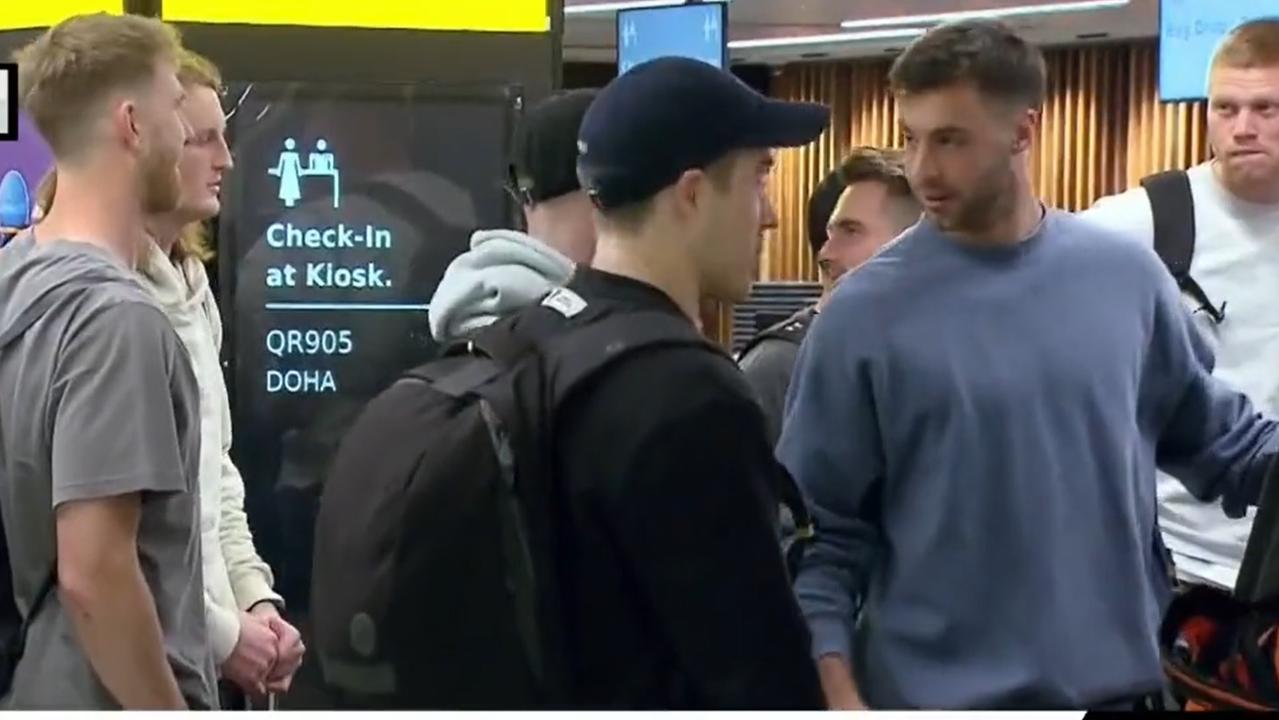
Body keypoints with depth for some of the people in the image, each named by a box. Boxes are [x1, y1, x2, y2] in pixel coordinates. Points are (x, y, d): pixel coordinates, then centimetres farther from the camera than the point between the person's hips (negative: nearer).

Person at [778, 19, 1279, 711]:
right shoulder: (865, 312, -8)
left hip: (1117, 683, 3)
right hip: (938, 696, -3)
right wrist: (837, 694, -14)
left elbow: (1214, 436, 13)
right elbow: (818, 532, -6)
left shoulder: (1127, 276, 0)